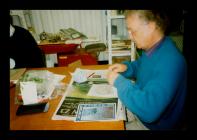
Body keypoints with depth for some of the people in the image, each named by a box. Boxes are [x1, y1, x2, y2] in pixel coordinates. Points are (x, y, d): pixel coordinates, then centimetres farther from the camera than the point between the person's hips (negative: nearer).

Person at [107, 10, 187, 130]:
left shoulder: (170, 62, -34)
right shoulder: (152, 46, -5)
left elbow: (149, 111, -40)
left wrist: (119, 81, -29)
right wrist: (126, 67, -6)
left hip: (154, 123, -7)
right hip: (140, 107, 7)